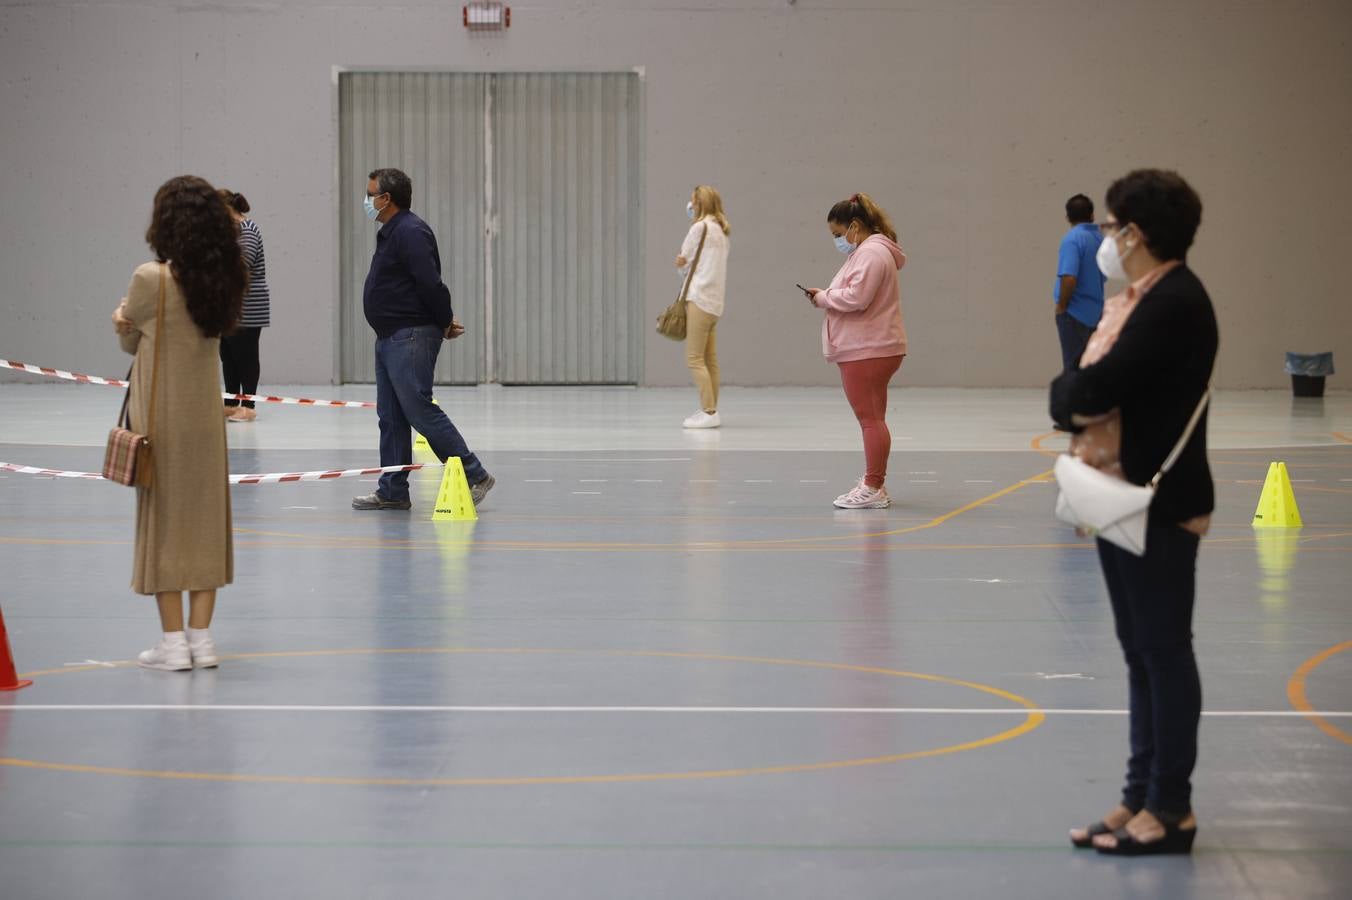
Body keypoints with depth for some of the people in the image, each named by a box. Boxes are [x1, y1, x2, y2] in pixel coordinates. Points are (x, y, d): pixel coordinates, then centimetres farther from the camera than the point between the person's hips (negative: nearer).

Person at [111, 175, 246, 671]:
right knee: (205, 519, 10)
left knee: (163, 519, 3)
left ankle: (174, 642, 5)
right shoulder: (221, 279, 0)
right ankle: (200, 638, 12)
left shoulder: (152, 279, -15)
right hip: (205, 416, 5)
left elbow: (130, 341, -1)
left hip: (160, 416, -4)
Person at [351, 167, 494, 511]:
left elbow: (431, 284, -22)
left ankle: (474, 476, -7)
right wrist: (443, 321, 12)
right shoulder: (391, 233, 17)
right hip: (390, 338, 11)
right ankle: (392, 491, 15)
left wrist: (445, 323, -11)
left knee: (420, 411, -11)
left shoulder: (410, 233, -16)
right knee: (390, 418, 10)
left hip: (411, 338, -11)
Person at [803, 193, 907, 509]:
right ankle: (873, 485, 19)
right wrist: (826, 297, 7)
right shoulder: (864, 252, 21)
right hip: (863, 349, 11)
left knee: (870, 418, -9)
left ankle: (874, 488, -9)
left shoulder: (871, 253, -14)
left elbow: (857, 297, -24)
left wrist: (823, 298, -10)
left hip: (868, 351, -11)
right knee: (872, 419, 14)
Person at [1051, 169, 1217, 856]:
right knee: (1142, 652, 14)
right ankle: (1143, 797, 21)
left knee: (1163, 651, -2)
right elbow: (1087, 395, 12)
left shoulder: (1174, 303, -19)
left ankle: (1171, 807, 6)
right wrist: (1077, 396, -9)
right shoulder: (1146, 297, 13)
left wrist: (1069, 393, -5)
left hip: (1162, 507, -10)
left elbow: (1097, 389, -25)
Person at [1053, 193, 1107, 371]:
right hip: (1094, 312, 7)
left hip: (1074, 312, -7)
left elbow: (1069, 277, -25)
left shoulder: (1072, 239, -15)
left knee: (1073, 369, -4)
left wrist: (1061, 306, -12)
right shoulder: (1100, 239, 7)